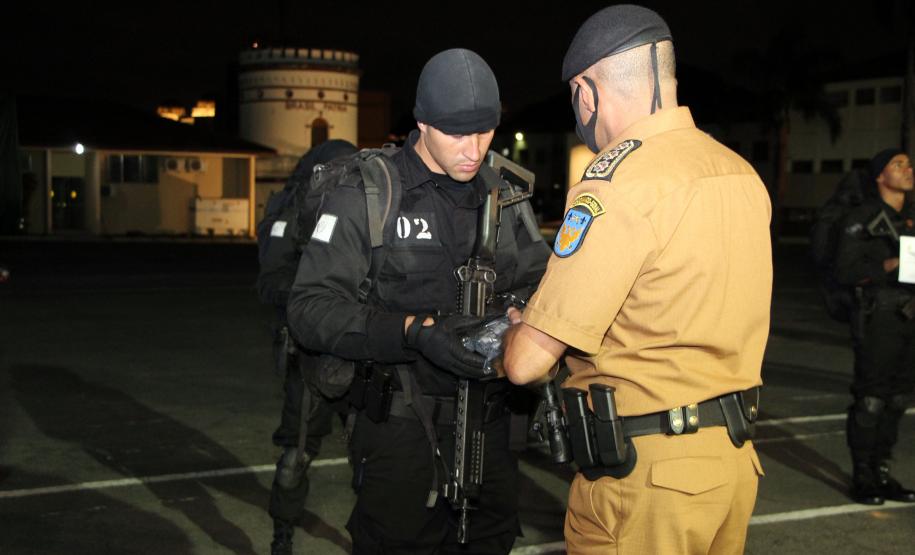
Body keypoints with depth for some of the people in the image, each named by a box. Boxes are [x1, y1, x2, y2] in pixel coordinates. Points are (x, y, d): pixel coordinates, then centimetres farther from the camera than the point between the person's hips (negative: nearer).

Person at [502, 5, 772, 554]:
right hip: (735, 452, 8)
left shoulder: (618, 183, -19)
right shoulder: (741, 173, 6)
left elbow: (528, 362, -19)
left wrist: (518, 328, 5)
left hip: (649, 473, -8)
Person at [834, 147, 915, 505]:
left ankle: (882, 474, 20)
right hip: (878, 319, -6)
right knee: (870, 401, -4)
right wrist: (886, 267, -20)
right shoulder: (862, 220, -5)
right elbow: (844, 271, -10)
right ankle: (862, 479, 6)